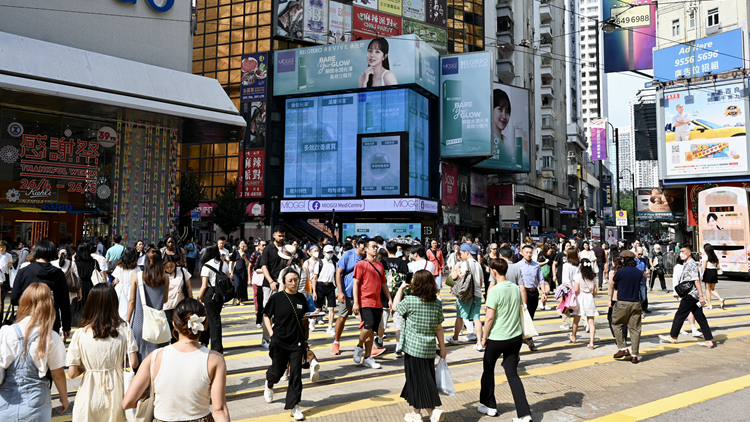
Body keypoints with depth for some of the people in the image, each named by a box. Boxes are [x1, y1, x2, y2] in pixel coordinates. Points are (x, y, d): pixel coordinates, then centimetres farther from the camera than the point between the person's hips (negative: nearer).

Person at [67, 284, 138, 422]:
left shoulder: (80, 334, -10)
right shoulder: (124, 329, -9)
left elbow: (72, 373, -8)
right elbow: (134, 363, -10)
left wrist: (86, 367, 12)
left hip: (91, 397, -1)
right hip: (115, 394, 1)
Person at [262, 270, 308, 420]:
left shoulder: (301, 298, 3)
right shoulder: (276, 298, -8)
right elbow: (266, 316, 2)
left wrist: (308, 318, -2)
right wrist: (271, 333, -7)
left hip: (297, 341, 2)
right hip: (280, 341, -2)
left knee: (296, 373, -2)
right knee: (278, 371, 13)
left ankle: (294, 406, 9)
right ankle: (269, 385, 49)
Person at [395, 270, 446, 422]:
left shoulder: (410, 301, -15)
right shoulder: (437, 304, -1)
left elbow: (395, 305, 4)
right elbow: (439, 328, 5)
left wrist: (401, 289, 17)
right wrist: (443, 348, 13)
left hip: (412, 348, -4)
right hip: (429, 349, 4)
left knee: (415, 379, 7)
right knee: (427, 379, 16)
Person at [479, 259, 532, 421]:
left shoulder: (495, 290, -18)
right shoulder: (516, 288, 2)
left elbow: (489, 317, -18)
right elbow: (520, 312, 11)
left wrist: (484, 337, -6)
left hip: (497, 338, -6)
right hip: (516, 337, 6)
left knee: (488, 369, 16)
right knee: (512, 373, 10)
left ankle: (489, 406, 29)